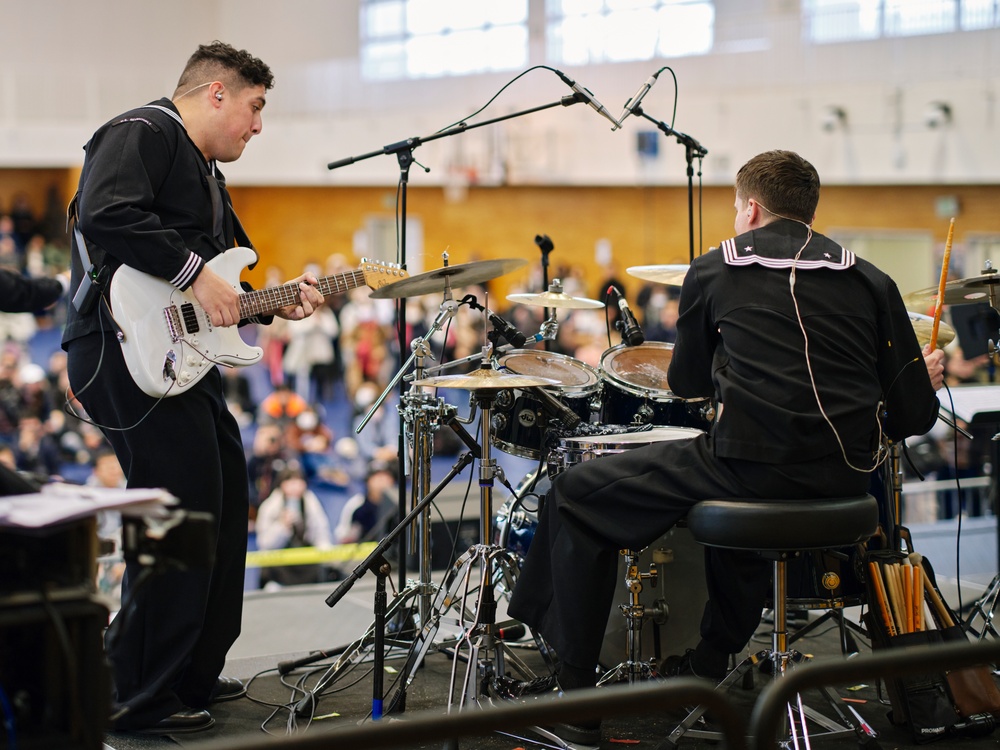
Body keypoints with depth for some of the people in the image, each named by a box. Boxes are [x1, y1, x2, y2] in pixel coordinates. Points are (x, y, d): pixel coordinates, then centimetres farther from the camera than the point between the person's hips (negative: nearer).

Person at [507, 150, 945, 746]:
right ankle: (709, 666, 49)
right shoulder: (869, 280, 10)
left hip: (757, 467, -5)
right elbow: (913, 417, 5)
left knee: (578, 495, 12)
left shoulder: (716, 270, 5)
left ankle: (576, 697, 10)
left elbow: (686, 383, 17)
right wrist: (927, 378, 28)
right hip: (847, 480, 5)